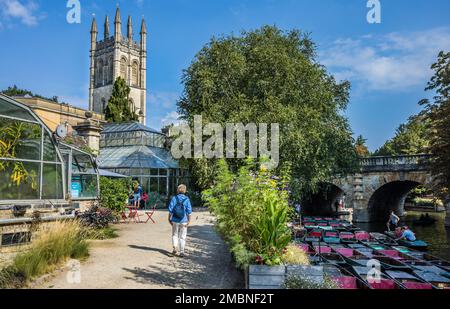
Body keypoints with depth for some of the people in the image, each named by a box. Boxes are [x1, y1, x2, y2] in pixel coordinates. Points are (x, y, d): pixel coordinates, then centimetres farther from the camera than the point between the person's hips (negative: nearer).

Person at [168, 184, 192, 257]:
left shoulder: (174, 198, -6)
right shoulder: (187, 199, -6)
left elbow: (170, 210, -5)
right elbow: (189, 211, -7)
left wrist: (169, 219, 5)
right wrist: (189, 221, 0)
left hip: (175, 220, 0)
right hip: (184, 221, 0)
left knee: (174, 235, 19)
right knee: (182, 236, 10)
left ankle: (175, 248, 3)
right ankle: (182, 252, 12)